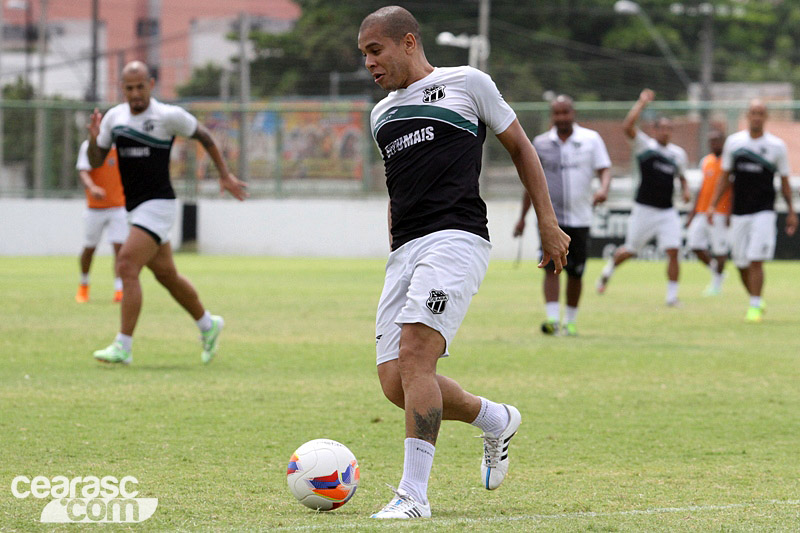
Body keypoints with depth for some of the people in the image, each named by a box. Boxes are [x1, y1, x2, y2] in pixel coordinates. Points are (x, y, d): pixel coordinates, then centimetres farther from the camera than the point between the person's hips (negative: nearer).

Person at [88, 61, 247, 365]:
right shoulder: (113, 117, 5)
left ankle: (123, 347, -20)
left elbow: (203, 136, 5)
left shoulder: (169, 116, -10)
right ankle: (208, 325, 36)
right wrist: (93, 139, -12)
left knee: (128, 265, -19)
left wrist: (225, 175, 9)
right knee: (166, 275, 15)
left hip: (158, 204, -7)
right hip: (135, 208, 7)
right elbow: (96, 162, 9)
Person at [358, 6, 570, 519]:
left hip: (455, 238, -7)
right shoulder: (383, 114, 24)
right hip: (405, 249, 7)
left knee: (415, 352, -24)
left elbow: (520, 146, 12)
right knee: (395, 382, -3)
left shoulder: (467, 83, 6)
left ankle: (414, 493, -24)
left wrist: (548, 222, 8)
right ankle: (496, 420, 22)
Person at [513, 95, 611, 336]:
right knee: (551, 267, -15)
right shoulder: (541, 143, 7)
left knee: (575, 273, 5)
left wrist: (603, 189, -26)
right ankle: (552, 319, -22)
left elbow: (604, 169, -3)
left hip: (579, 217, 0)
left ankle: (570, 321, 20)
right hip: (549, 216, 0)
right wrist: (523, 217, 15)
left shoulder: (591, 139, 3)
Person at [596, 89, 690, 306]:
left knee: (673, 252, -8)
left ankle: (672, 296, -1)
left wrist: (685, 189, 6)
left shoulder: (678, 153, 10)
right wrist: (641, 103, -18)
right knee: (630, 250, 7)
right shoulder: (644, 145, -4)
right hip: (644, 209, -3)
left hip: (668, 212, 3)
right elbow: (627, 126, -20)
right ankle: (608, 271, 36)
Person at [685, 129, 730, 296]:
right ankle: (715, 270, 18)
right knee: (695, 244, -1)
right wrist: (693, 212, 19)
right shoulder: (706, 162, 14)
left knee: (719, 248, -2)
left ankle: (718, 282, 13)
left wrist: (731, 213, -15)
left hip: (720, 212, -6)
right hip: (703, 211, 7)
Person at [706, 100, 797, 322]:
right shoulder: (734, 142, 6)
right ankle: (756, 301, 24)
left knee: (756, 260, -13)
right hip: (739, 212, 3)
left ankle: (755, 307, -7)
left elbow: (784, 182, 8)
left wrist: (791, 212, 5)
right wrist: (713, 205, 7)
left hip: (764, 212, -3)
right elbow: (725, 177, 13)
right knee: (741, 264, 5)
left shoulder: (776, 146, 1)